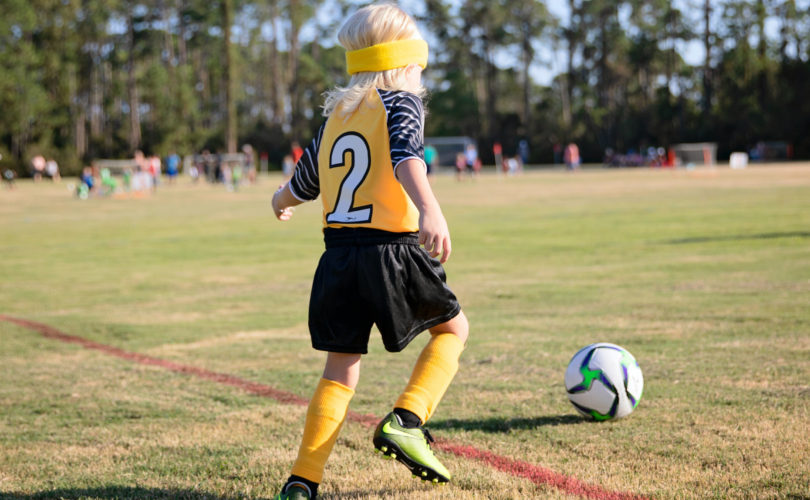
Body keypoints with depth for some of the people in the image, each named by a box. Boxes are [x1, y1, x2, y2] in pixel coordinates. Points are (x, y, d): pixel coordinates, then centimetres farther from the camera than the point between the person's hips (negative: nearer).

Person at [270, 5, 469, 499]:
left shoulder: (336, 114, 16)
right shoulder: (402, 104, -1)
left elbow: (304, 181, 28)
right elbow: (406, 157, -22)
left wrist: (282, 200, 52)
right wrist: (431, 211, -38)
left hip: (338, 254, 5)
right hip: (392, 250, -5)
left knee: (340, 367, 12)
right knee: (453, 328, 18)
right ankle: (405, 421, 0)